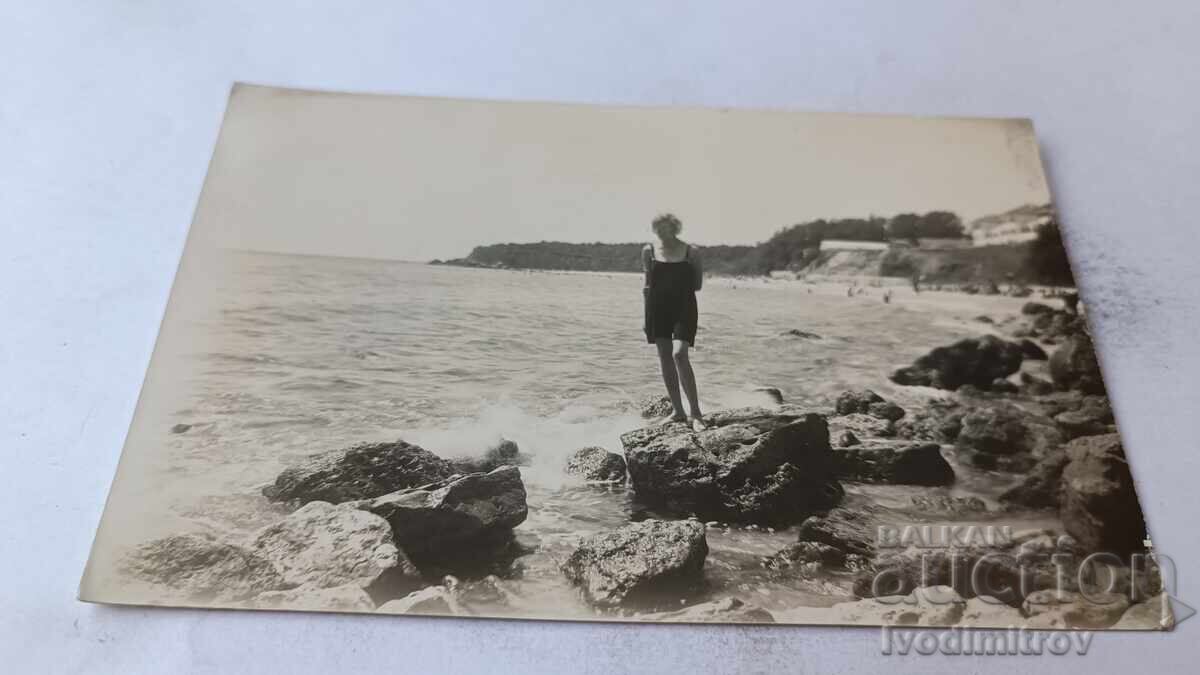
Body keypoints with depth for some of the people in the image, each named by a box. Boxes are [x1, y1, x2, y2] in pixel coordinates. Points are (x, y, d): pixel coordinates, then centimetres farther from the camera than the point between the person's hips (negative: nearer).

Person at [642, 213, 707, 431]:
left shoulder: (690, 252, -2)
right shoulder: (649, 251, 5)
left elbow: (697, 285, 4)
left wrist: (680, 286, -7)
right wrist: (647, 289, 0)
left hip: (684, 307, -4)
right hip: (658, 307, 4)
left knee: (679, 354, -19)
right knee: (665, 358, 5)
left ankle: (695, 413, -11)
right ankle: (678, 411, 17)